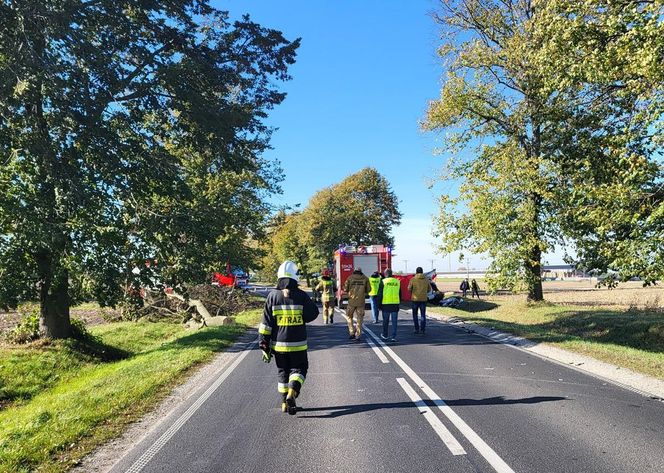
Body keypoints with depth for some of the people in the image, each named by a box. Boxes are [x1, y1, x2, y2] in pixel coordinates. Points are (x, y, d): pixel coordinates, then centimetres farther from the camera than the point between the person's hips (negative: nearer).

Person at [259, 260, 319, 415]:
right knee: (298, 369, 12)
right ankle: (292, 393, -12)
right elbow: (313, 314, -2)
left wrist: (264, 343, 2)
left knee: (282, 372, 17)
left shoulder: (272, 296, -5)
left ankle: (285, 403, 21)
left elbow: (266, 323, -4)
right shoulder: (301, 296, -10)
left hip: (278, 344, 2)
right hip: (298, 344, -2)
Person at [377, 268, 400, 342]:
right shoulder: (397, 282, 8)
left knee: (385, 321, 12)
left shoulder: (383, 282, -5)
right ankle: (394, 337, 0)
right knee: (394, 321, 4)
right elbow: (400, 294, 14)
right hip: (395, 304, 2)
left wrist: (379, 304, 2)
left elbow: (380, 294, -5)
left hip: (386, 304, -2)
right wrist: (399, 304, 21)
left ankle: (385, 335, 25)